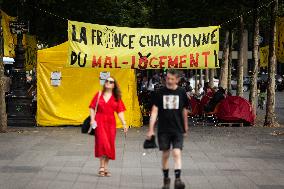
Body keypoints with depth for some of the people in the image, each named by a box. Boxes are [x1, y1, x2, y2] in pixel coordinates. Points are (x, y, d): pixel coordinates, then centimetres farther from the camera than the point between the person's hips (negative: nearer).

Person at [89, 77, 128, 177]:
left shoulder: (116, 97, 8)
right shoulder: (99, 94, 6)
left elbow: (120, 111, 4)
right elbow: (92, 108, 5)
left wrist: (124, 124, -4)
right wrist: (92, 119, -7)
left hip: (111, 122, 2)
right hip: (100, 121, -2)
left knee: (110, 145, 4)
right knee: (102, 143, -12)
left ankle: (106, 168, 13)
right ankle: (101, 167, -7)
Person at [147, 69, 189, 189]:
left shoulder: (181, 92, 1)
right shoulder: (160, 92, -1)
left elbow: (184, 110, 11)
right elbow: (154, 110, -2)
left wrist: (185, 127, 15)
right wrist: (151, 129, -7)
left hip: (178, 130, 0)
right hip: (163, 130, 0)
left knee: (177, 153, -12)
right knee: (165, 155, 8)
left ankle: (178, 179, -15)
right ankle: (166, 179, 22)